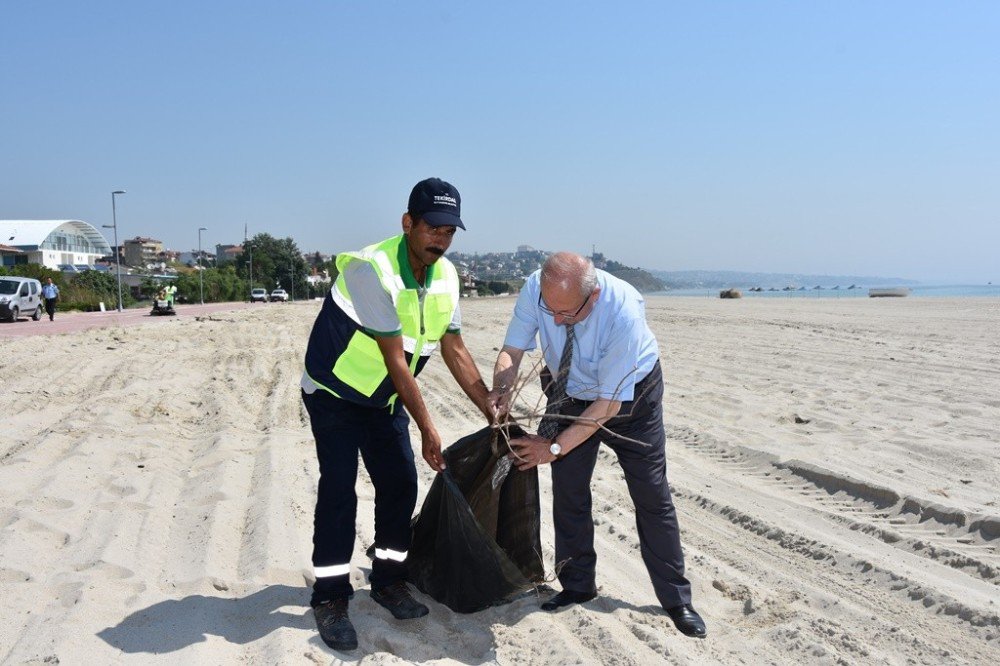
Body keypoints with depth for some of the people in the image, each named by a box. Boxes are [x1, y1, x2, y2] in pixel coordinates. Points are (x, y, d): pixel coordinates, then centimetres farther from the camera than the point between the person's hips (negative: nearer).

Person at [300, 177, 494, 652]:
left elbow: (454, 350, 1)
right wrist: (428, 430, -25)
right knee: (338, 490, -9)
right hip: (334, 393, -6)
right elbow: (396, 360, -29)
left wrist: (492, 411, -1)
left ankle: (388, 580, 20)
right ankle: (329, 598, 3)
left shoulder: (446, 276, -6)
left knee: (400, 484, 4)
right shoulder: (372, 270, -29)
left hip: (385, 399, 7)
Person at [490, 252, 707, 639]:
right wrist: (501, 392, -38)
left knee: (651, 494, 2)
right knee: (568, 490, 4)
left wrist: (555, 447, -30)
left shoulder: (624, 312, -39)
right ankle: (577, 586, 24)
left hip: (629, 395, -3)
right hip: (570, 393, 4)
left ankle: (676, 599, 18)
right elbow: (512, 350, -17)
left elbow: (609, 403, -32)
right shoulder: (535, 289, -28)